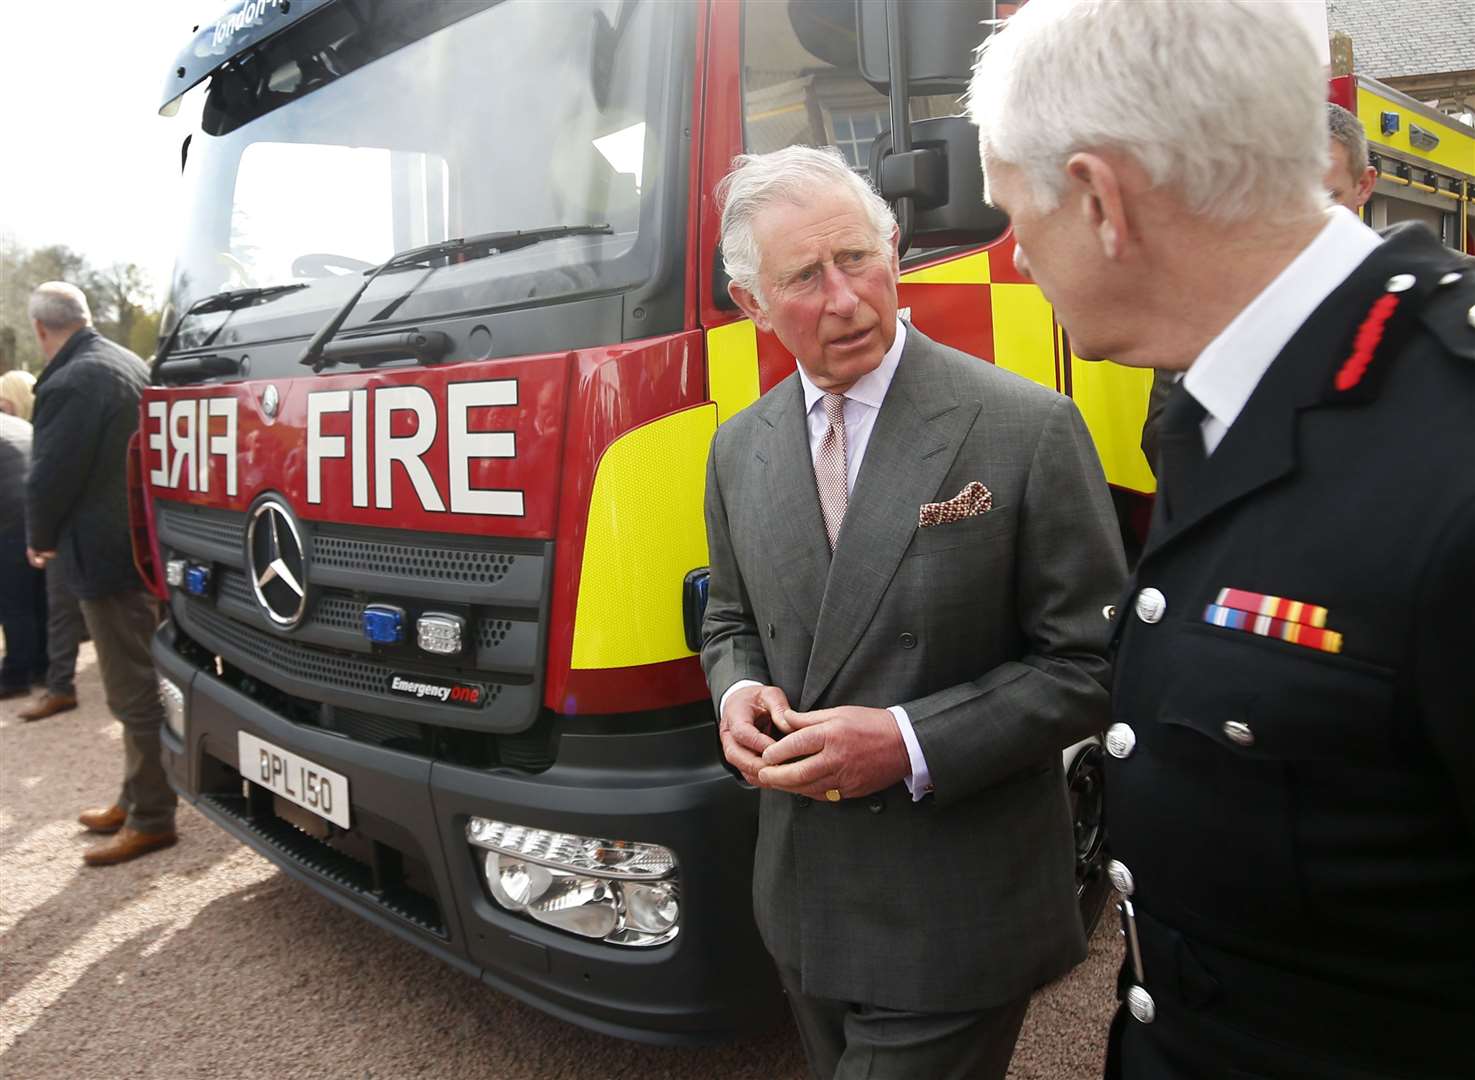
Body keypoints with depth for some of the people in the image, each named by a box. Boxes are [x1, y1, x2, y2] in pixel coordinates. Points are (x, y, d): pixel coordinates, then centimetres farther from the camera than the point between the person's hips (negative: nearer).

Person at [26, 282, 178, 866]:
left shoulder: (69, 383, -18)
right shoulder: (130, 364, 11)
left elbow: (51, 477, -18)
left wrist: (41, 539, 2)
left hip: (107, 554, -10)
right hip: (144, 544, 10)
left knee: (134, 691, -3)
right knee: (143, 682, 16)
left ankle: (151, 818, 6)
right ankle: (137, 797, 28)